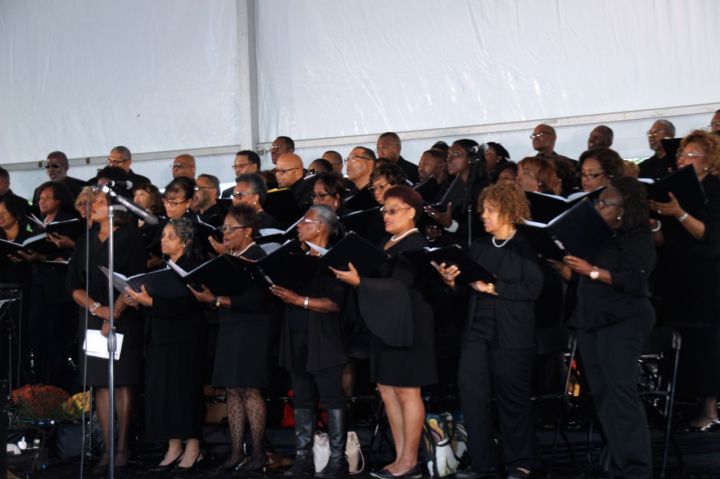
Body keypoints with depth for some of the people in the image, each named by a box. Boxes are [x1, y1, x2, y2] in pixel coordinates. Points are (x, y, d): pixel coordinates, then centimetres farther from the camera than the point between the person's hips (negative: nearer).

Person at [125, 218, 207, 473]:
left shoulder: (192, 266, -10)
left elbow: (182, 304, -21)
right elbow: (157, 298, 16)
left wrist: (150, 301, -26)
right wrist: (139, 299, -2)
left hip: (184, 339, -8)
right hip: (160, 337, 8)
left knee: (184, 390, -4)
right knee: (163, 393, 6)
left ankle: (192, 449, 3)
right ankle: (174, 448, 12)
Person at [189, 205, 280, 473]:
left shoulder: (256, 258, -11)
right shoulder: (228, 258, 14)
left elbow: (253, 300, -20)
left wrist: (215, 300, -21)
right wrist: (204, 293, -1)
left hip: (253, 331, -8)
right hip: (231, 330, 8)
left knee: (249, 389, -7)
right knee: (232, 390, 6)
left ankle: (258, 454, 0)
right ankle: (236, 453, 10)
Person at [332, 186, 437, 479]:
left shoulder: (415, 245, -13)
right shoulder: (387, 243, 14)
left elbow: (398, 286, -22)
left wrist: (359, 282, -27)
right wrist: (352, 273, 0)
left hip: (405, 325, -9)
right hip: (384, 323, 9)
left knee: (406, 391, -3)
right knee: (387, 389, 10)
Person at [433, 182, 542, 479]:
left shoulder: (526, 247, -4)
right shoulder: (478, 248, 14)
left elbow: (533, 288, -15)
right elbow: (466, 289, 12)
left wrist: (493, 288, -18)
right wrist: (451, 280, -9)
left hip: (513, 335, -5)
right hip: (477, 332, 6)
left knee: (513, 399, 2)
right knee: (471, 393, -2)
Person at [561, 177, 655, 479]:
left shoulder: (637, 238, -6)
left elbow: (634, 281, -19)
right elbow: (578, 277, 21)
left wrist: (592, 271, -20)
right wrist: (565, 264, 2)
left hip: (622, 322, -8)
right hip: (590, 321, 8)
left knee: (621, 392, -14)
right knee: (601, 395, 8)